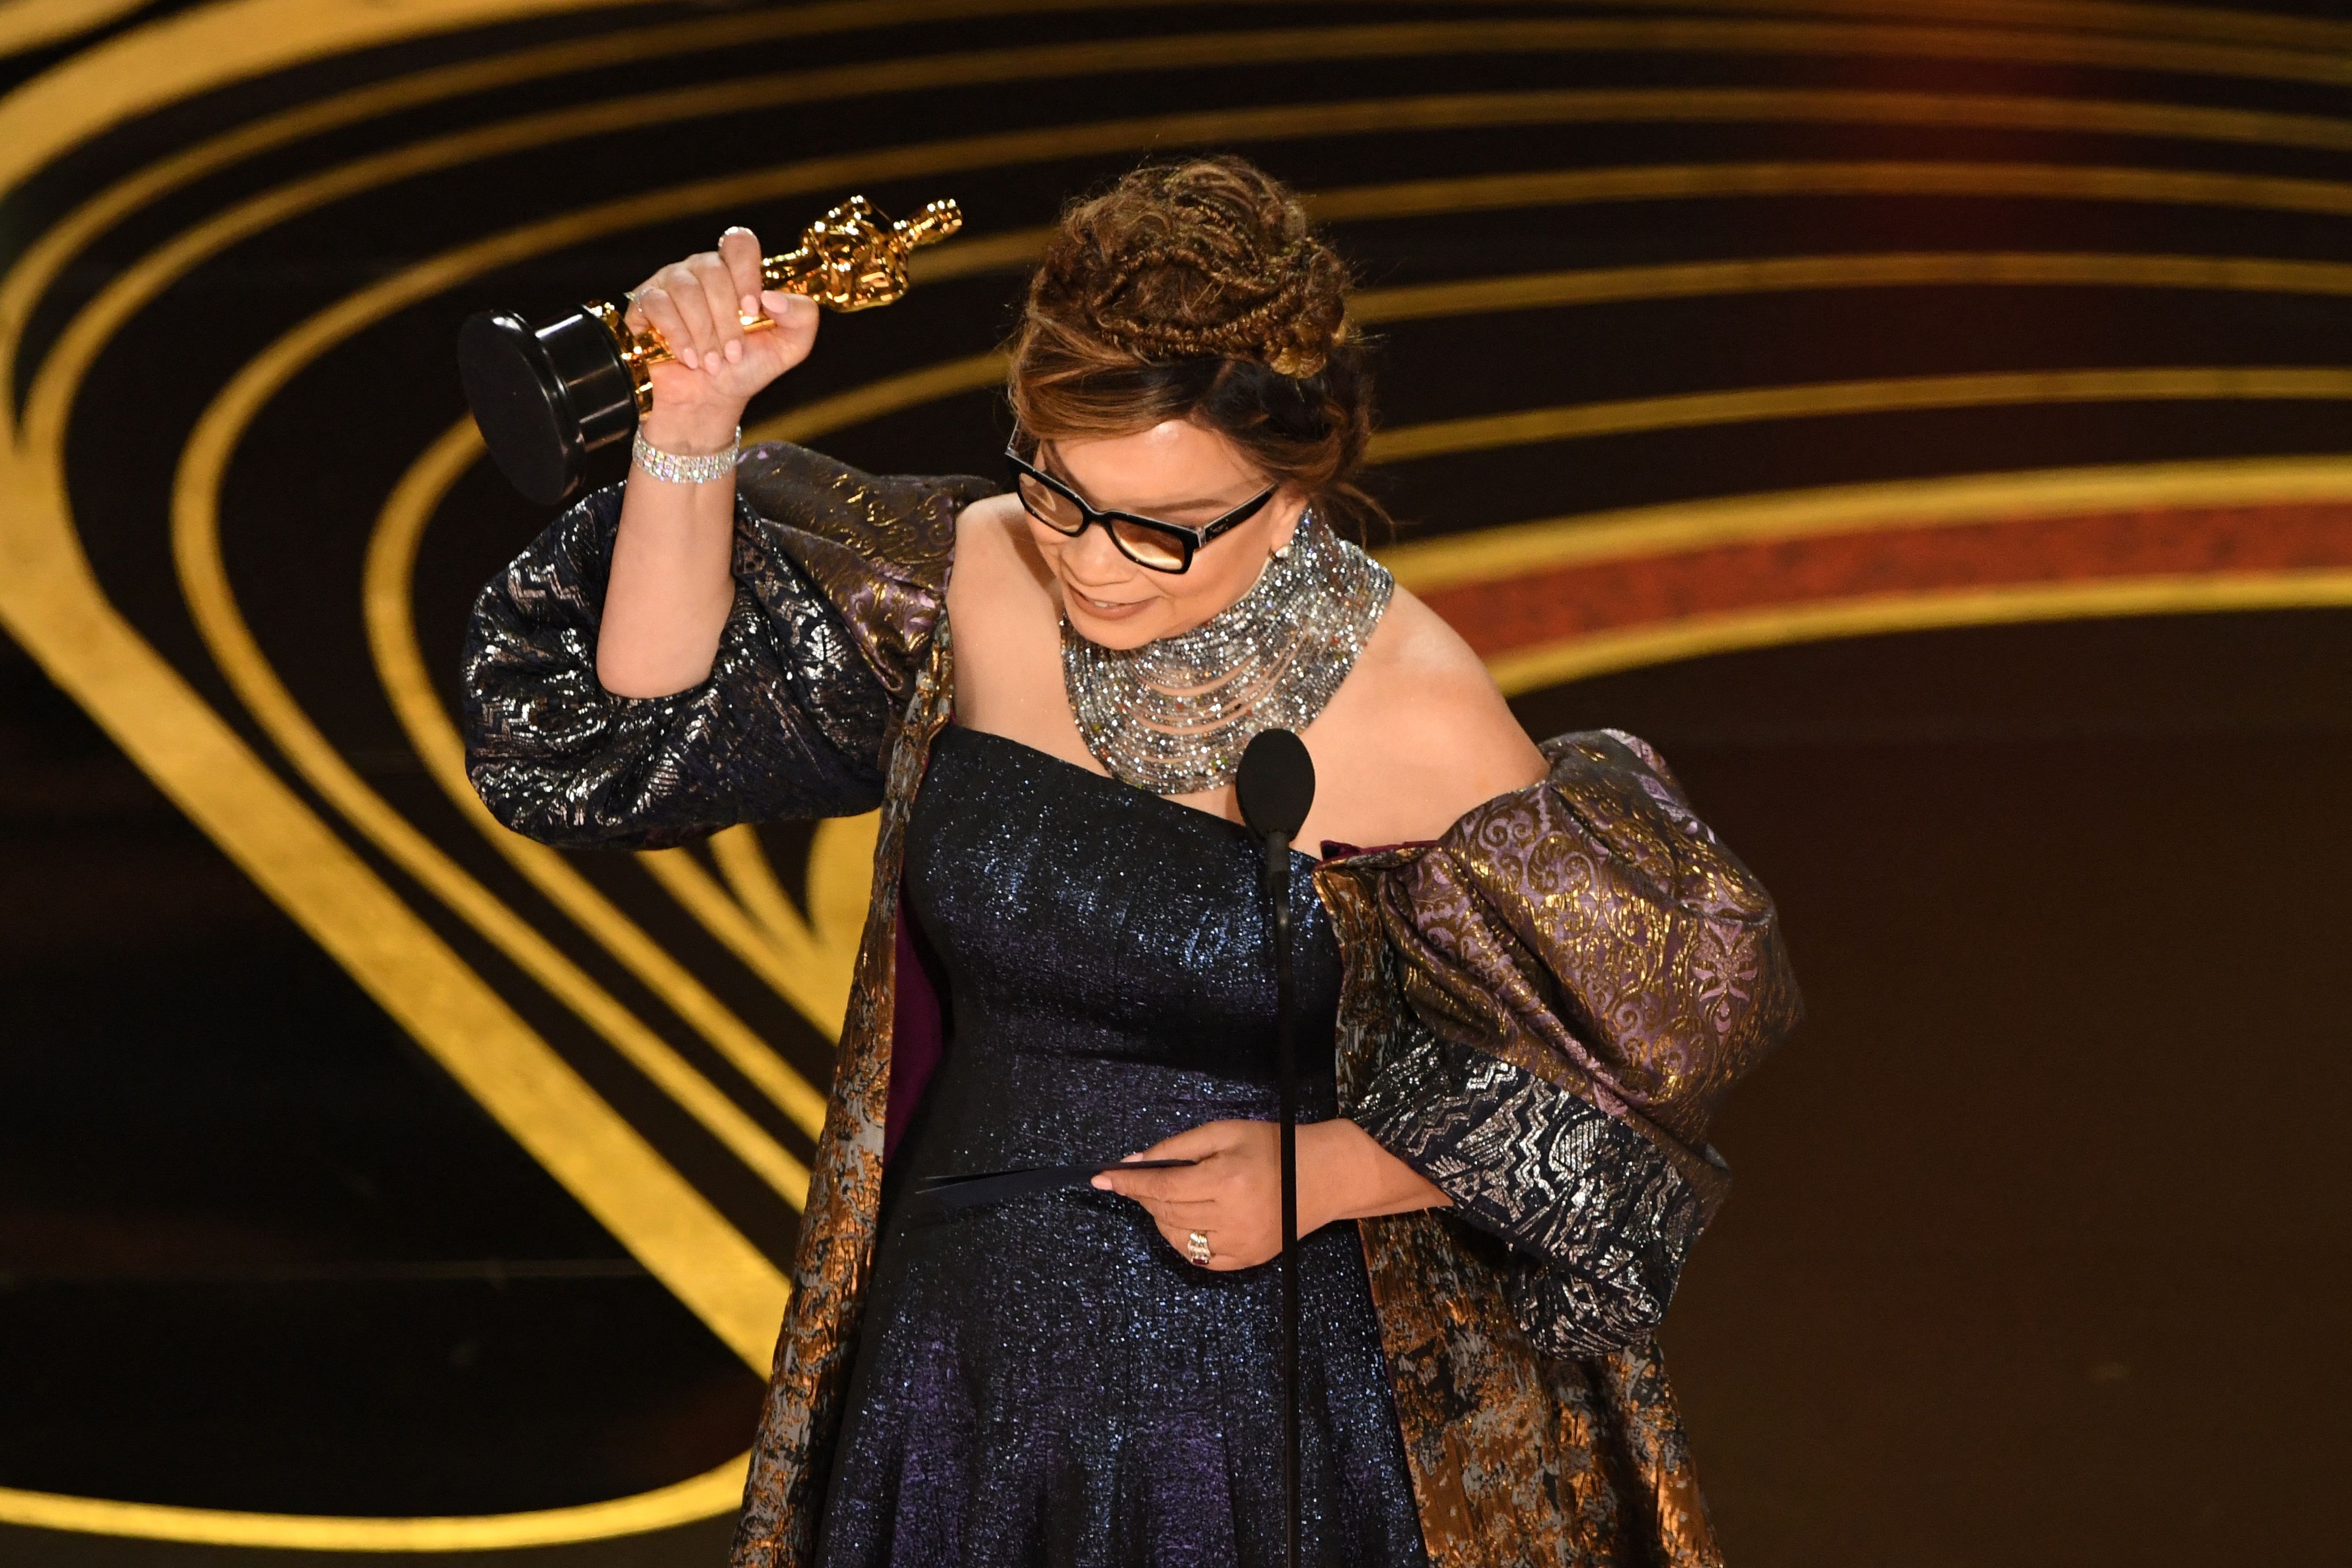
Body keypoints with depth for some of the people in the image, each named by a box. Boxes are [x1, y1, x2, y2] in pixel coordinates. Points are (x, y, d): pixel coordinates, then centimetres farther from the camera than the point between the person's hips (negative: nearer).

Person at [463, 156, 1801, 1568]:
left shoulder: (1421, 728, -17)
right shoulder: (969, 582, -6)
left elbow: (1604, 1079, -7)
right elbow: (657, 724, -5)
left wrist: (1326, 1173, -18)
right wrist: (693, 423, -16)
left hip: (1271, 1413, -4)